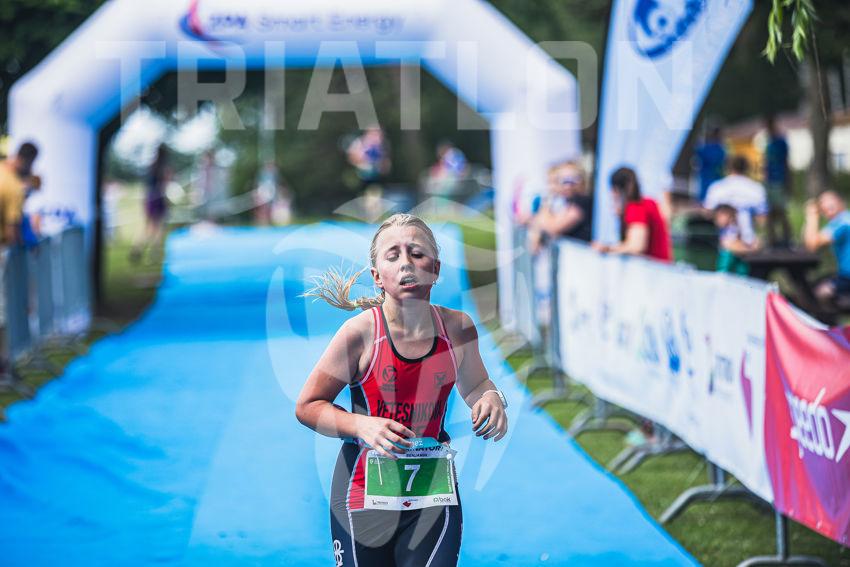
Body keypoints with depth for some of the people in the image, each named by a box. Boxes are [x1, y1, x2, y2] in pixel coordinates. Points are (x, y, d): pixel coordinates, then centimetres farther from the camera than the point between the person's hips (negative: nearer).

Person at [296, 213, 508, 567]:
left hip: (434, 489, 2)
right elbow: (307, 407, -4)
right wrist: (362, 425, -21)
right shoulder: (360, 332, -12)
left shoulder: (457, 328, -2)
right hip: (365, 489, -2)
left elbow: (474, 384, 19)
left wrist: (490, 398, -5)